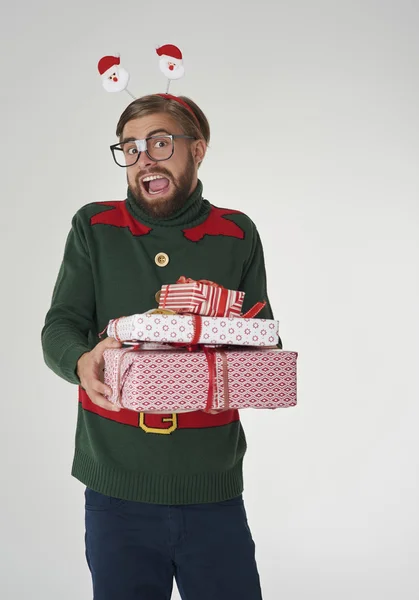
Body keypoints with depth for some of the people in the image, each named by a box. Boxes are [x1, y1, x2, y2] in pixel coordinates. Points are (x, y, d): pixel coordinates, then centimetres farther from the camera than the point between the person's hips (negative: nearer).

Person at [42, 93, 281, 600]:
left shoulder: (237, 235, 4)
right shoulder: (94, 228, 3)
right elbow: (59, 329, -1)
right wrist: (83, 362, -24)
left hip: (214, 491, 1)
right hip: (116, 488, 0)